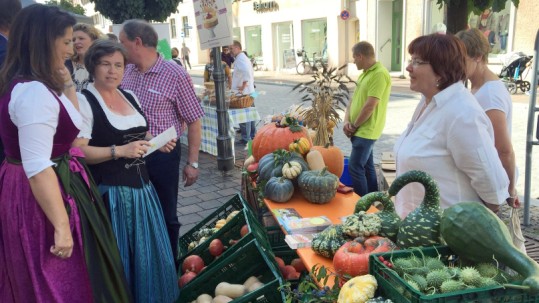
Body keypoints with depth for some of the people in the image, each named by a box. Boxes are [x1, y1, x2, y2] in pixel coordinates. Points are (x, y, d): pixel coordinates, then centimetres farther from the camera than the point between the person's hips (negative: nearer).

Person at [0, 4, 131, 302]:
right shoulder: (34, 91, -24)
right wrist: (61, 226, -27)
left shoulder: (26, 85, 8)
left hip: (27, 192, 10)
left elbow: (71, 121, 23)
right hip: (42, 195, -10)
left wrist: (66, 82, 12)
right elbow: (37, 168, -30)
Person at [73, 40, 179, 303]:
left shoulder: (130, 97, 12)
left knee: (149, 250, 15)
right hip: (109, 190, -7)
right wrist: (120, 151, -24)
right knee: (118, 256, 3)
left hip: (140, 185, 7)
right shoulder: (84, 101, -10)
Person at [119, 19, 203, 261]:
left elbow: (193, 121, -10)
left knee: (165, 216, 11)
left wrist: (192, 163, -10)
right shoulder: (125, 72, 2)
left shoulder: (175, 75, -13)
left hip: (162, 155, -5)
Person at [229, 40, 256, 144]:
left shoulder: (240, 59, -15)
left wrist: (243, 86, -25)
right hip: (249, 91, 10)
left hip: (243, 93, -10)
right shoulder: (244, 57, 17)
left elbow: (247, 72, -32)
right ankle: (253, 135, 27)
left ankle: (246, 138, 0)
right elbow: (251, 73, 24)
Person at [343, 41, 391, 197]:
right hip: (360, 130, 9)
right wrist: (347, 121, -1)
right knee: (367, 166, 15)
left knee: (355, 168, -8)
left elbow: (370, 106, -22)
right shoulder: (365, 73, 13)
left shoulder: (379, 74, -18)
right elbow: (354, 98, 14)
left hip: (366, 131, -9)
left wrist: (354, 126, -12)